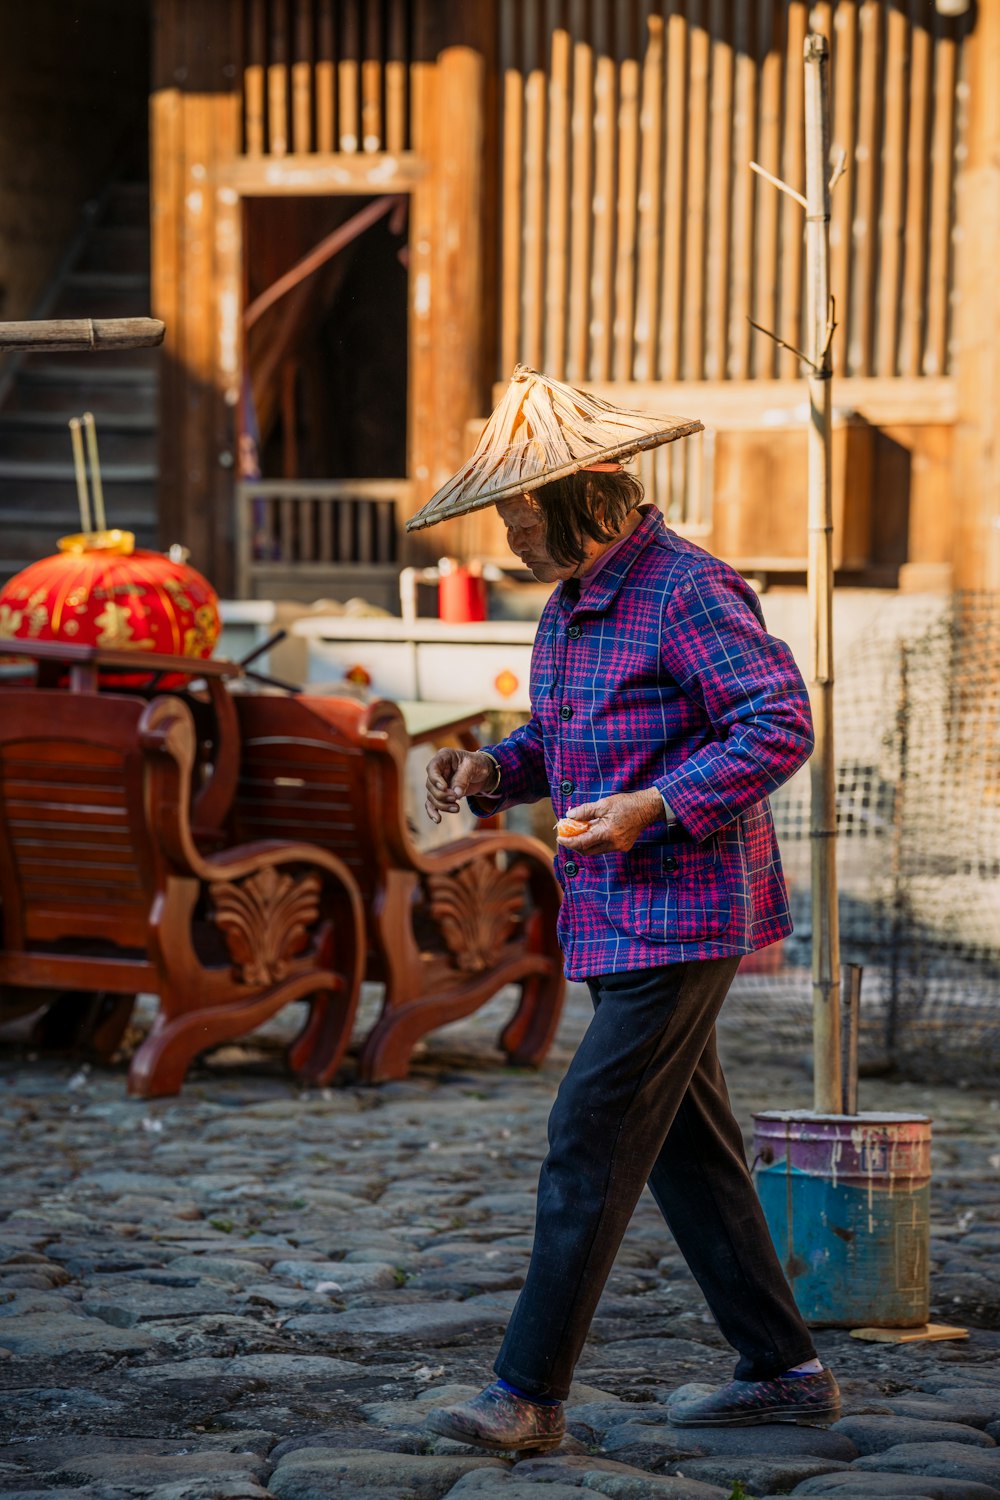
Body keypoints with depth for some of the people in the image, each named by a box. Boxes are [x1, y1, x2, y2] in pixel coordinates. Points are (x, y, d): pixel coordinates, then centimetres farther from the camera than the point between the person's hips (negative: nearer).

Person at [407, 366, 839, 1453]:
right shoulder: (570, 604, 14)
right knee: (687, 1146, 12)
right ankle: (783, 1372, 20)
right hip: (615, 919, 10)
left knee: (590, 1141, -10)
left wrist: (654, 806, -27)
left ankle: (529, 1393, -7)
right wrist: (491, 772, 3)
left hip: (680, 919, -10)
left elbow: (781, 725, -21)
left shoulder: (688, 591, -16)